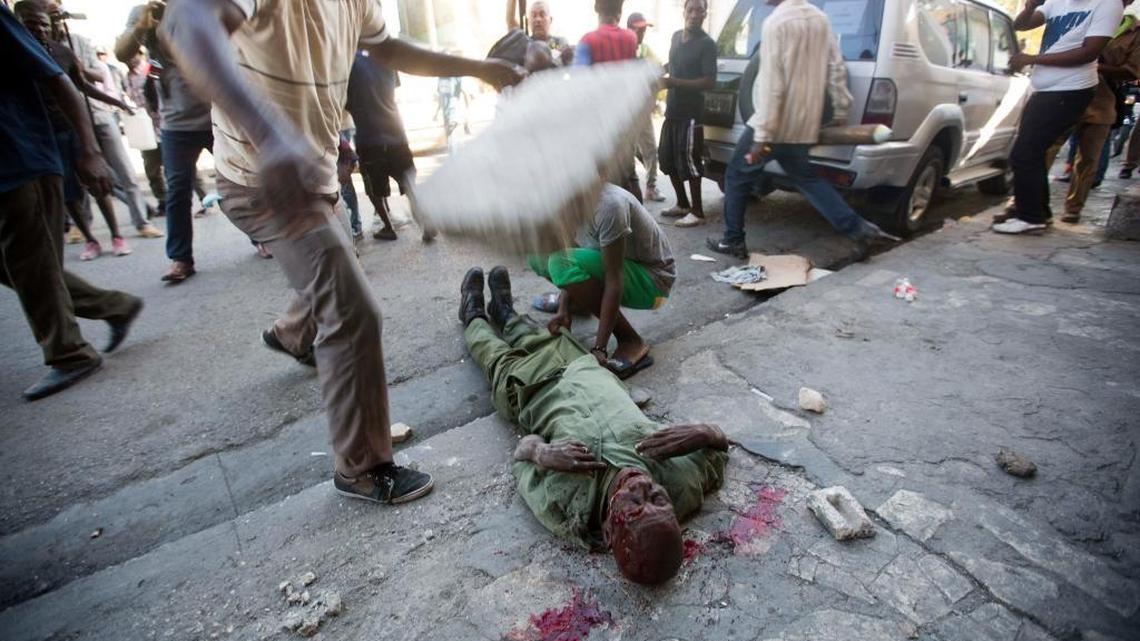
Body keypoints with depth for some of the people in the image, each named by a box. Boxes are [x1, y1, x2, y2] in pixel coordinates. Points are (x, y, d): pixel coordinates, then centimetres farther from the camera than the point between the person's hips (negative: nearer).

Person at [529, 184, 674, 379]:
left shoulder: (608, 204, -30)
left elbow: (614, 280, -32)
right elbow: (572, 247, -3)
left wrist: (599, 348, -34)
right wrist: (563, 309, -18)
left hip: (652, 279, -7)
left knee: (561, 262, -30)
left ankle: (631, 342, -20)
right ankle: (579, 301, 21)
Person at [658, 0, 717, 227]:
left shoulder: (707, 44, -9)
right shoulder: (676, 37, 12)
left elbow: (709, 81, -16)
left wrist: (676, 82, -21)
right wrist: (665, 79, 8)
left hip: (691, 112, -8)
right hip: (672, 109, 8)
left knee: (689, 161, -7)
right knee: (668, 159, 11)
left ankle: (697, 212, 1)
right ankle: (682, 204, 26)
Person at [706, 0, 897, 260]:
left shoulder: (776, 21, -14)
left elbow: (771, 84, -21)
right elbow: (836, 69, 10)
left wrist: (762, 135, -22)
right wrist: (841, 110, 18)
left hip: (776, 125, -8)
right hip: (803, 124, 8)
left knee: (737, 178, 9)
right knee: (806, 178, 19)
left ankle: (733, 241, 15)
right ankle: (859, 229, 9)